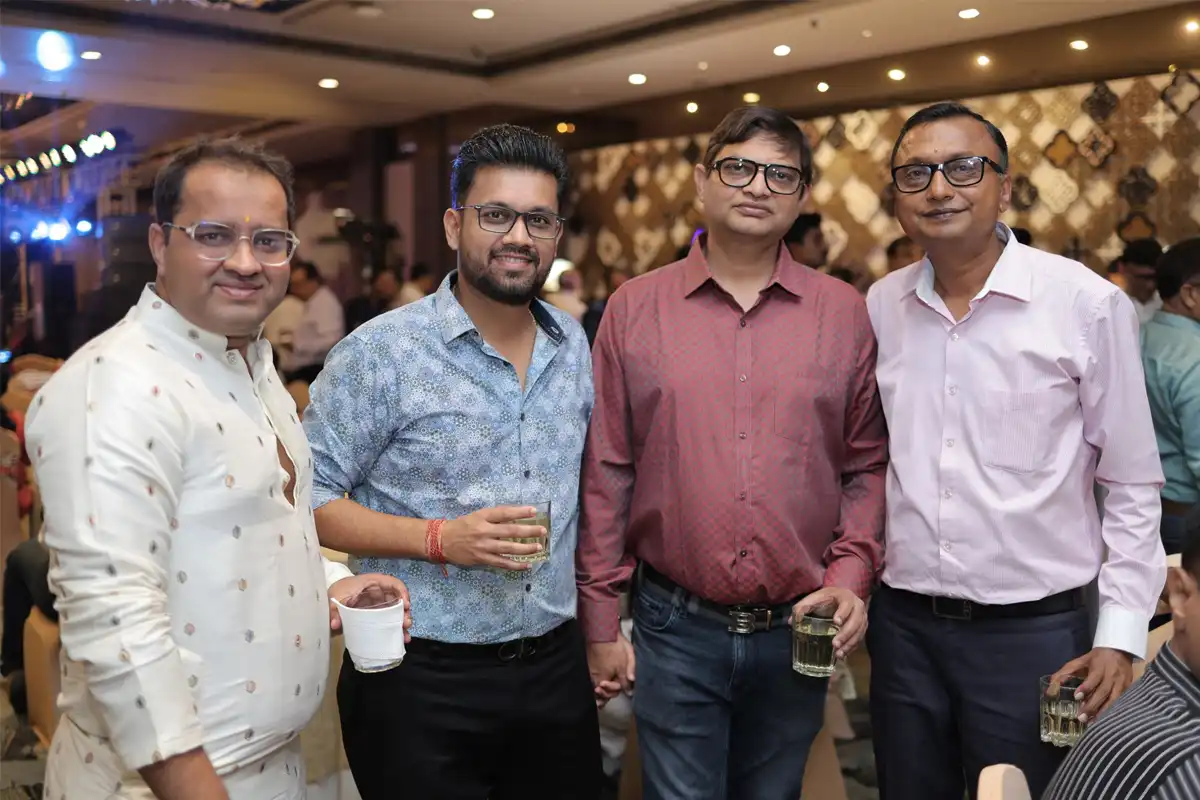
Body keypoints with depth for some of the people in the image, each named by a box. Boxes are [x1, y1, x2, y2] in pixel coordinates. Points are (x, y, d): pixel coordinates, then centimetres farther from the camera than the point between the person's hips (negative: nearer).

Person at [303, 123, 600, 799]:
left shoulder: (575, 345, 6)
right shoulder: (380, 352, -12)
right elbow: (310, 497, -11)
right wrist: (440, 540, -22)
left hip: (556, 668, 5)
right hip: (420, 684, -5)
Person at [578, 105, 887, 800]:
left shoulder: (845, 312, 1)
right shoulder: (634, 308, -1)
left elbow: (867, 465, 6)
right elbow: (607, 474, 0)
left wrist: (850, 576, -8)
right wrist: (600, 619, 0)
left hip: (800, 632, 2)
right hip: (676, 631, -1)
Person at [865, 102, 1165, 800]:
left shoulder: (1088, 304, -9)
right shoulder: (879, 307, 1)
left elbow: (1133, 487, -4)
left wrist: (1121, 636, -7)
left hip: (1035, 630, -3)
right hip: (901, 624, 3)